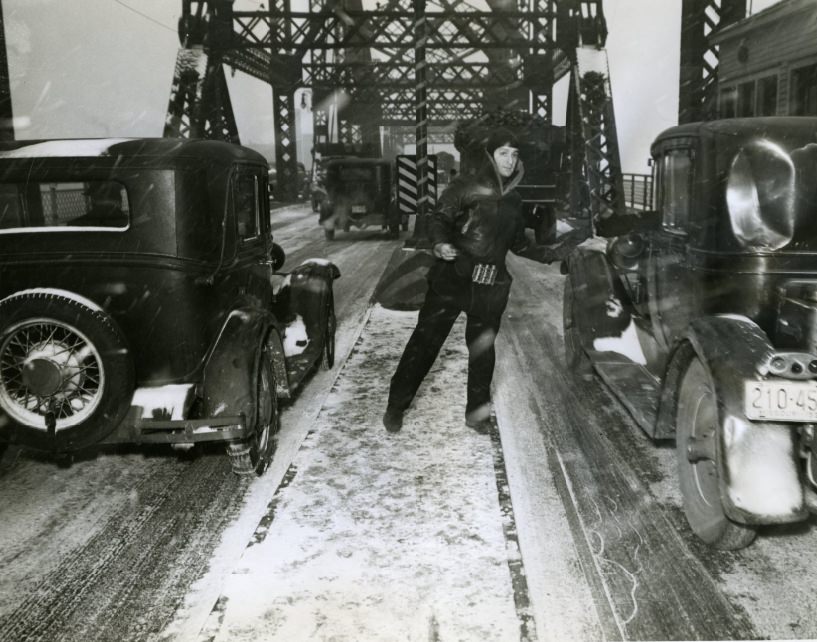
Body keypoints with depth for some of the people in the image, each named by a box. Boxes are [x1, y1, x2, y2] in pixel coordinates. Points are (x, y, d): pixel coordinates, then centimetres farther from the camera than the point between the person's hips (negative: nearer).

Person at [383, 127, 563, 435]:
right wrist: (440, 244, -28)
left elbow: (519, 244, 24)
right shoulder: (466, 187, -2)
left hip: (491, 285, 5)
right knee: (425, 340, -3)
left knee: (483, 348, 10)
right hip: (453, 277, -5)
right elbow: (439, 218, -9)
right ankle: (396, 406, 9)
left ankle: (477, 412, 26)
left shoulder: (513, 200, 15)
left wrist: (550, 255, 17)